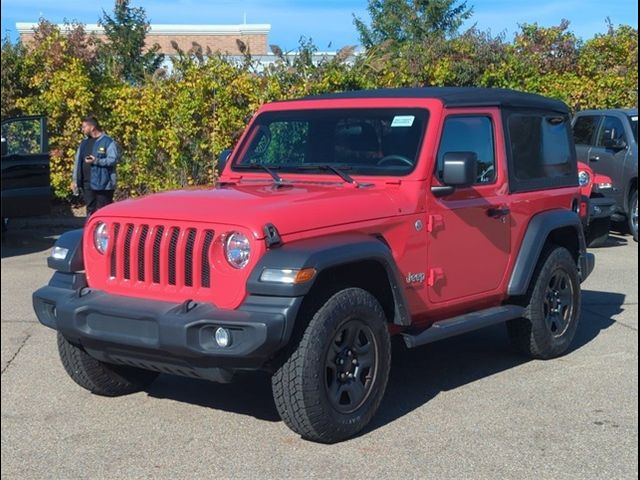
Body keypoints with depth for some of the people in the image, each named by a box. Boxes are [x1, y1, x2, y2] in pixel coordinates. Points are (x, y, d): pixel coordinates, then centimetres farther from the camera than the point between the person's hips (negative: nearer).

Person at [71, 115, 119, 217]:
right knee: (90, 210, 10)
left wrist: (97, 161, -25)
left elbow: (114, 159, -15)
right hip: (87, 185, 7)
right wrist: (75, 179, 12)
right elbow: (77, 162, 17)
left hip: (103, 185, -6)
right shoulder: (84, 143, 16)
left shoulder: (108, 141, -6)